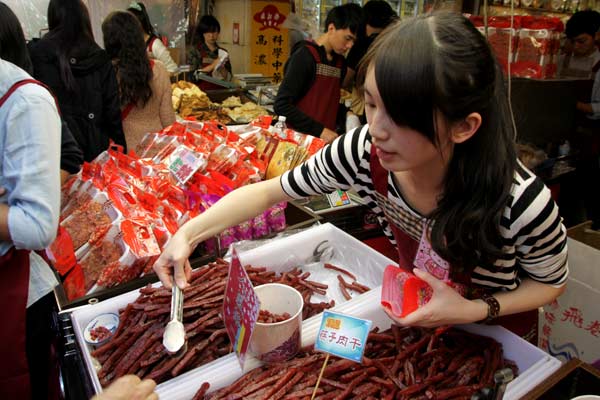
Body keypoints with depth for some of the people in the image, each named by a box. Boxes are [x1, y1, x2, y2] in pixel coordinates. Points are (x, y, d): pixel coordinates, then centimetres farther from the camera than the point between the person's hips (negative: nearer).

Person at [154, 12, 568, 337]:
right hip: (418, 318, 3)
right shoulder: (364, 152, -30)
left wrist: (477, 309, -31)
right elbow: (268, 191, -18)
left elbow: (552, 282, -14)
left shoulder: (521, 202, -37)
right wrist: (188, 234, -30)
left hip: (496, 337, -2)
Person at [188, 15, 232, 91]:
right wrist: (211, 66, -13)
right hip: (203, 91, -3)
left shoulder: (223, 52, 10)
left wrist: (222, 68, -9)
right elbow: (191, 76, -7)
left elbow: (228, 79, 9)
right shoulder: (195, 51, 3)